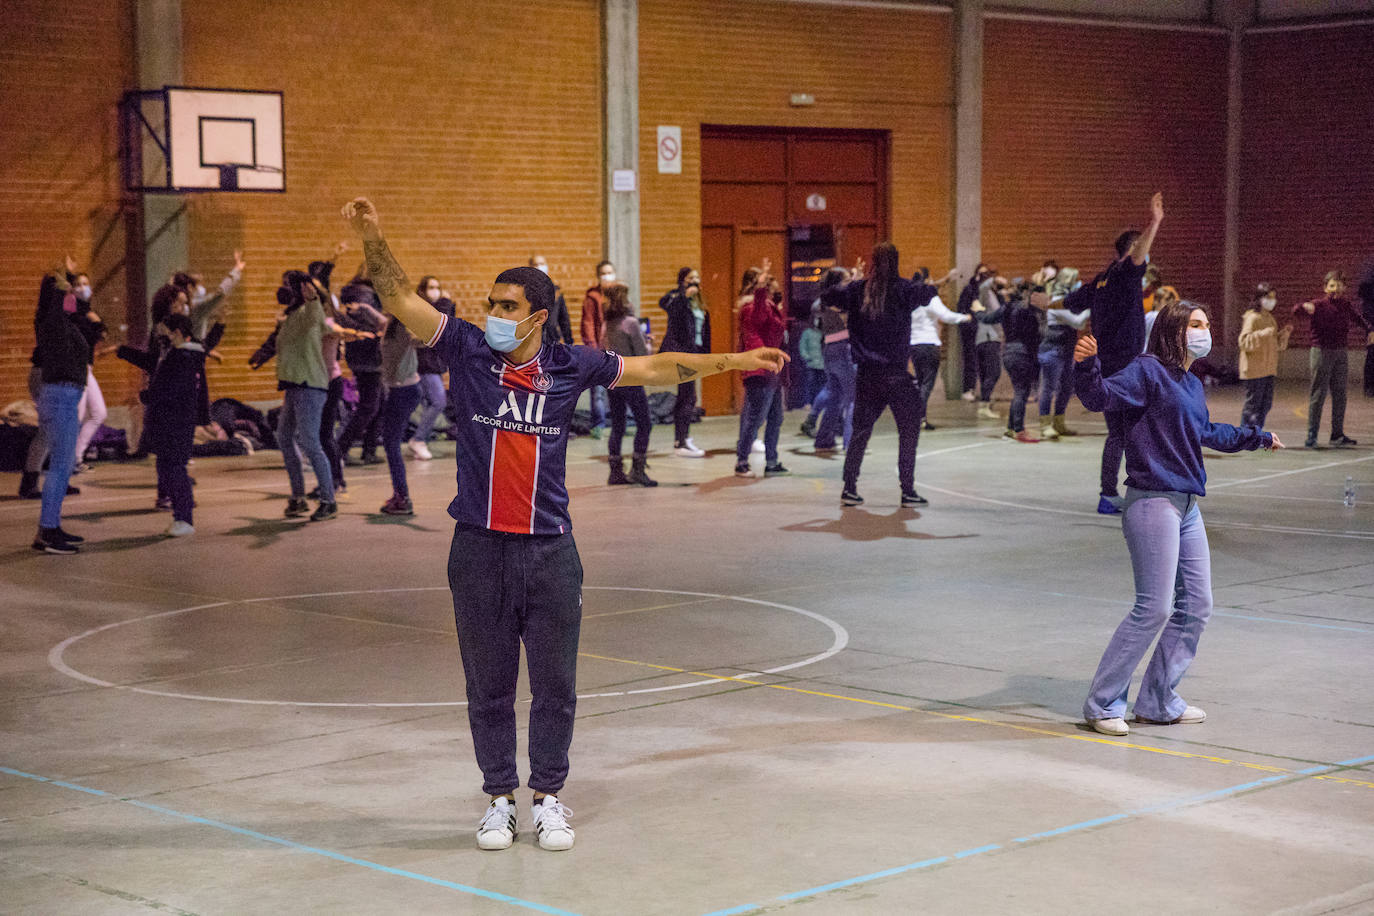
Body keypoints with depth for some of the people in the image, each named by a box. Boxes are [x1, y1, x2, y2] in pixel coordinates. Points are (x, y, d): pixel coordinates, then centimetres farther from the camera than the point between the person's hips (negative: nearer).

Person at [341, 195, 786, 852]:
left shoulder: (569, 367, 3)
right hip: (479, 551, 0)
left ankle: (548, 798, 20)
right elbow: (400, 300, -3)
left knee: (554, 685, 6)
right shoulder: (468, 352, 0)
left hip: (549, 551, 0)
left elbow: (653, 369, 11)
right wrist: (372, 238, -16)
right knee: (488, 686, 8)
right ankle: (499, 799, 20)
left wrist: (734, 361, 12)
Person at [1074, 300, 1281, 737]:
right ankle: (1103, 703, 0)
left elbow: (1206, 433, 36)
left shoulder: (1192, 386, 17)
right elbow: (1100, 395, -23)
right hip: (1152, 501, -10)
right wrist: (1086, 365, -43)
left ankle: (1159, 701, 24)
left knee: (1196, 605, 12)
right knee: (1154, 607, -11)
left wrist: (1259, 438, 48)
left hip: (1187, 507, 10)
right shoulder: (1147, 371, -9)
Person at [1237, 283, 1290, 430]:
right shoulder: (1252, 318, -9)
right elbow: (1244, 341, -20)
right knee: (1253, 405, -7)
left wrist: (1285, 332, 8)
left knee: (1266, 404, 10)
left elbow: (1277, 345, 25)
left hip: (1268, 369, 9)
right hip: (1254, 370, -9)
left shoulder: (1270, 318, 18)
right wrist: (1262, 334, -30)